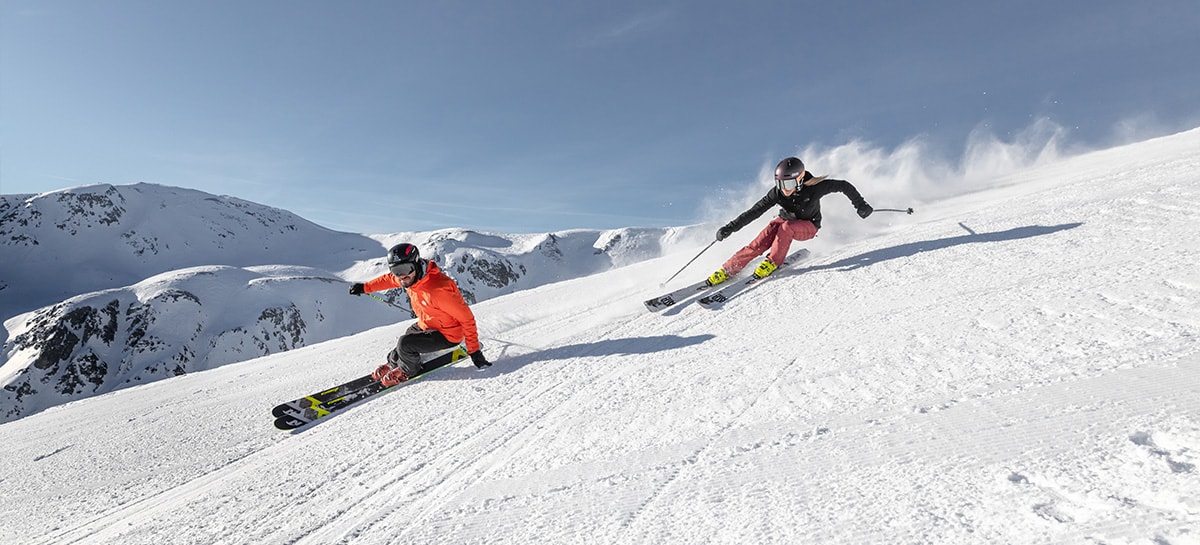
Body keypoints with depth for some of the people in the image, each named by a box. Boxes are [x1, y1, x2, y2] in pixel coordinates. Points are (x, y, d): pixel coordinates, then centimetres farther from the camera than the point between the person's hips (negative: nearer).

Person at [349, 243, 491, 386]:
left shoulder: (438, 290, -36)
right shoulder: (411, 277, -11)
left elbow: (466, 317, -30)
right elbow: (389, 279, 15)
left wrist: (474, 350, -27)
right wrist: (365, 287, 21)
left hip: (447, 335, -8)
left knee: (405, 343, -18)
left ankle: (408, 370, 13)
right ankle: (392, 364, 52)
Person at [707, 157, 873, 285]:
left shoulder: (814, 187, -30)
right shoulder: (777, 192, -23)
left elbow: (843, 186, -19)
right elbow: (755, 211, -22)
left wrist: (860, 205, -14)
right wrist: (731, 227, -28)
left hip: (808, 227, -2)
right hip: (786, 221, 2)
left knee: (786, 227, -36)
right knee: (758, 245, -22)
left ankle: (773, 262, -22)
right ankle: (727, 270, -20)